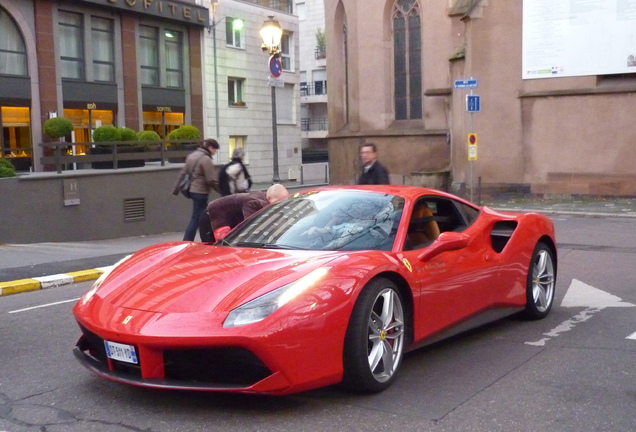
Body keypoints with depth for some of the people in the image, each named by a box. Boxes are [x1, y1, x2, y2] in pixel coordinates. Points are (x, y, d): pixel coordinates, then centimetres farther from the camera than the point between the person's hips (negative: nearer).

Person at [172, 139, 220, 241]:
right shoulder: (206, 159, -16)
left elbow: (182, 173, 14)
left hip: (192, 189, 9)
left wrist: (176, 188, 17)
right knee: (196, 218, -6)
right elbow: (211, 180, -18)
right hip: (201, 191, -9)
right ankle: (186, 242, -9)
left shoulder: (192, 155, 12)